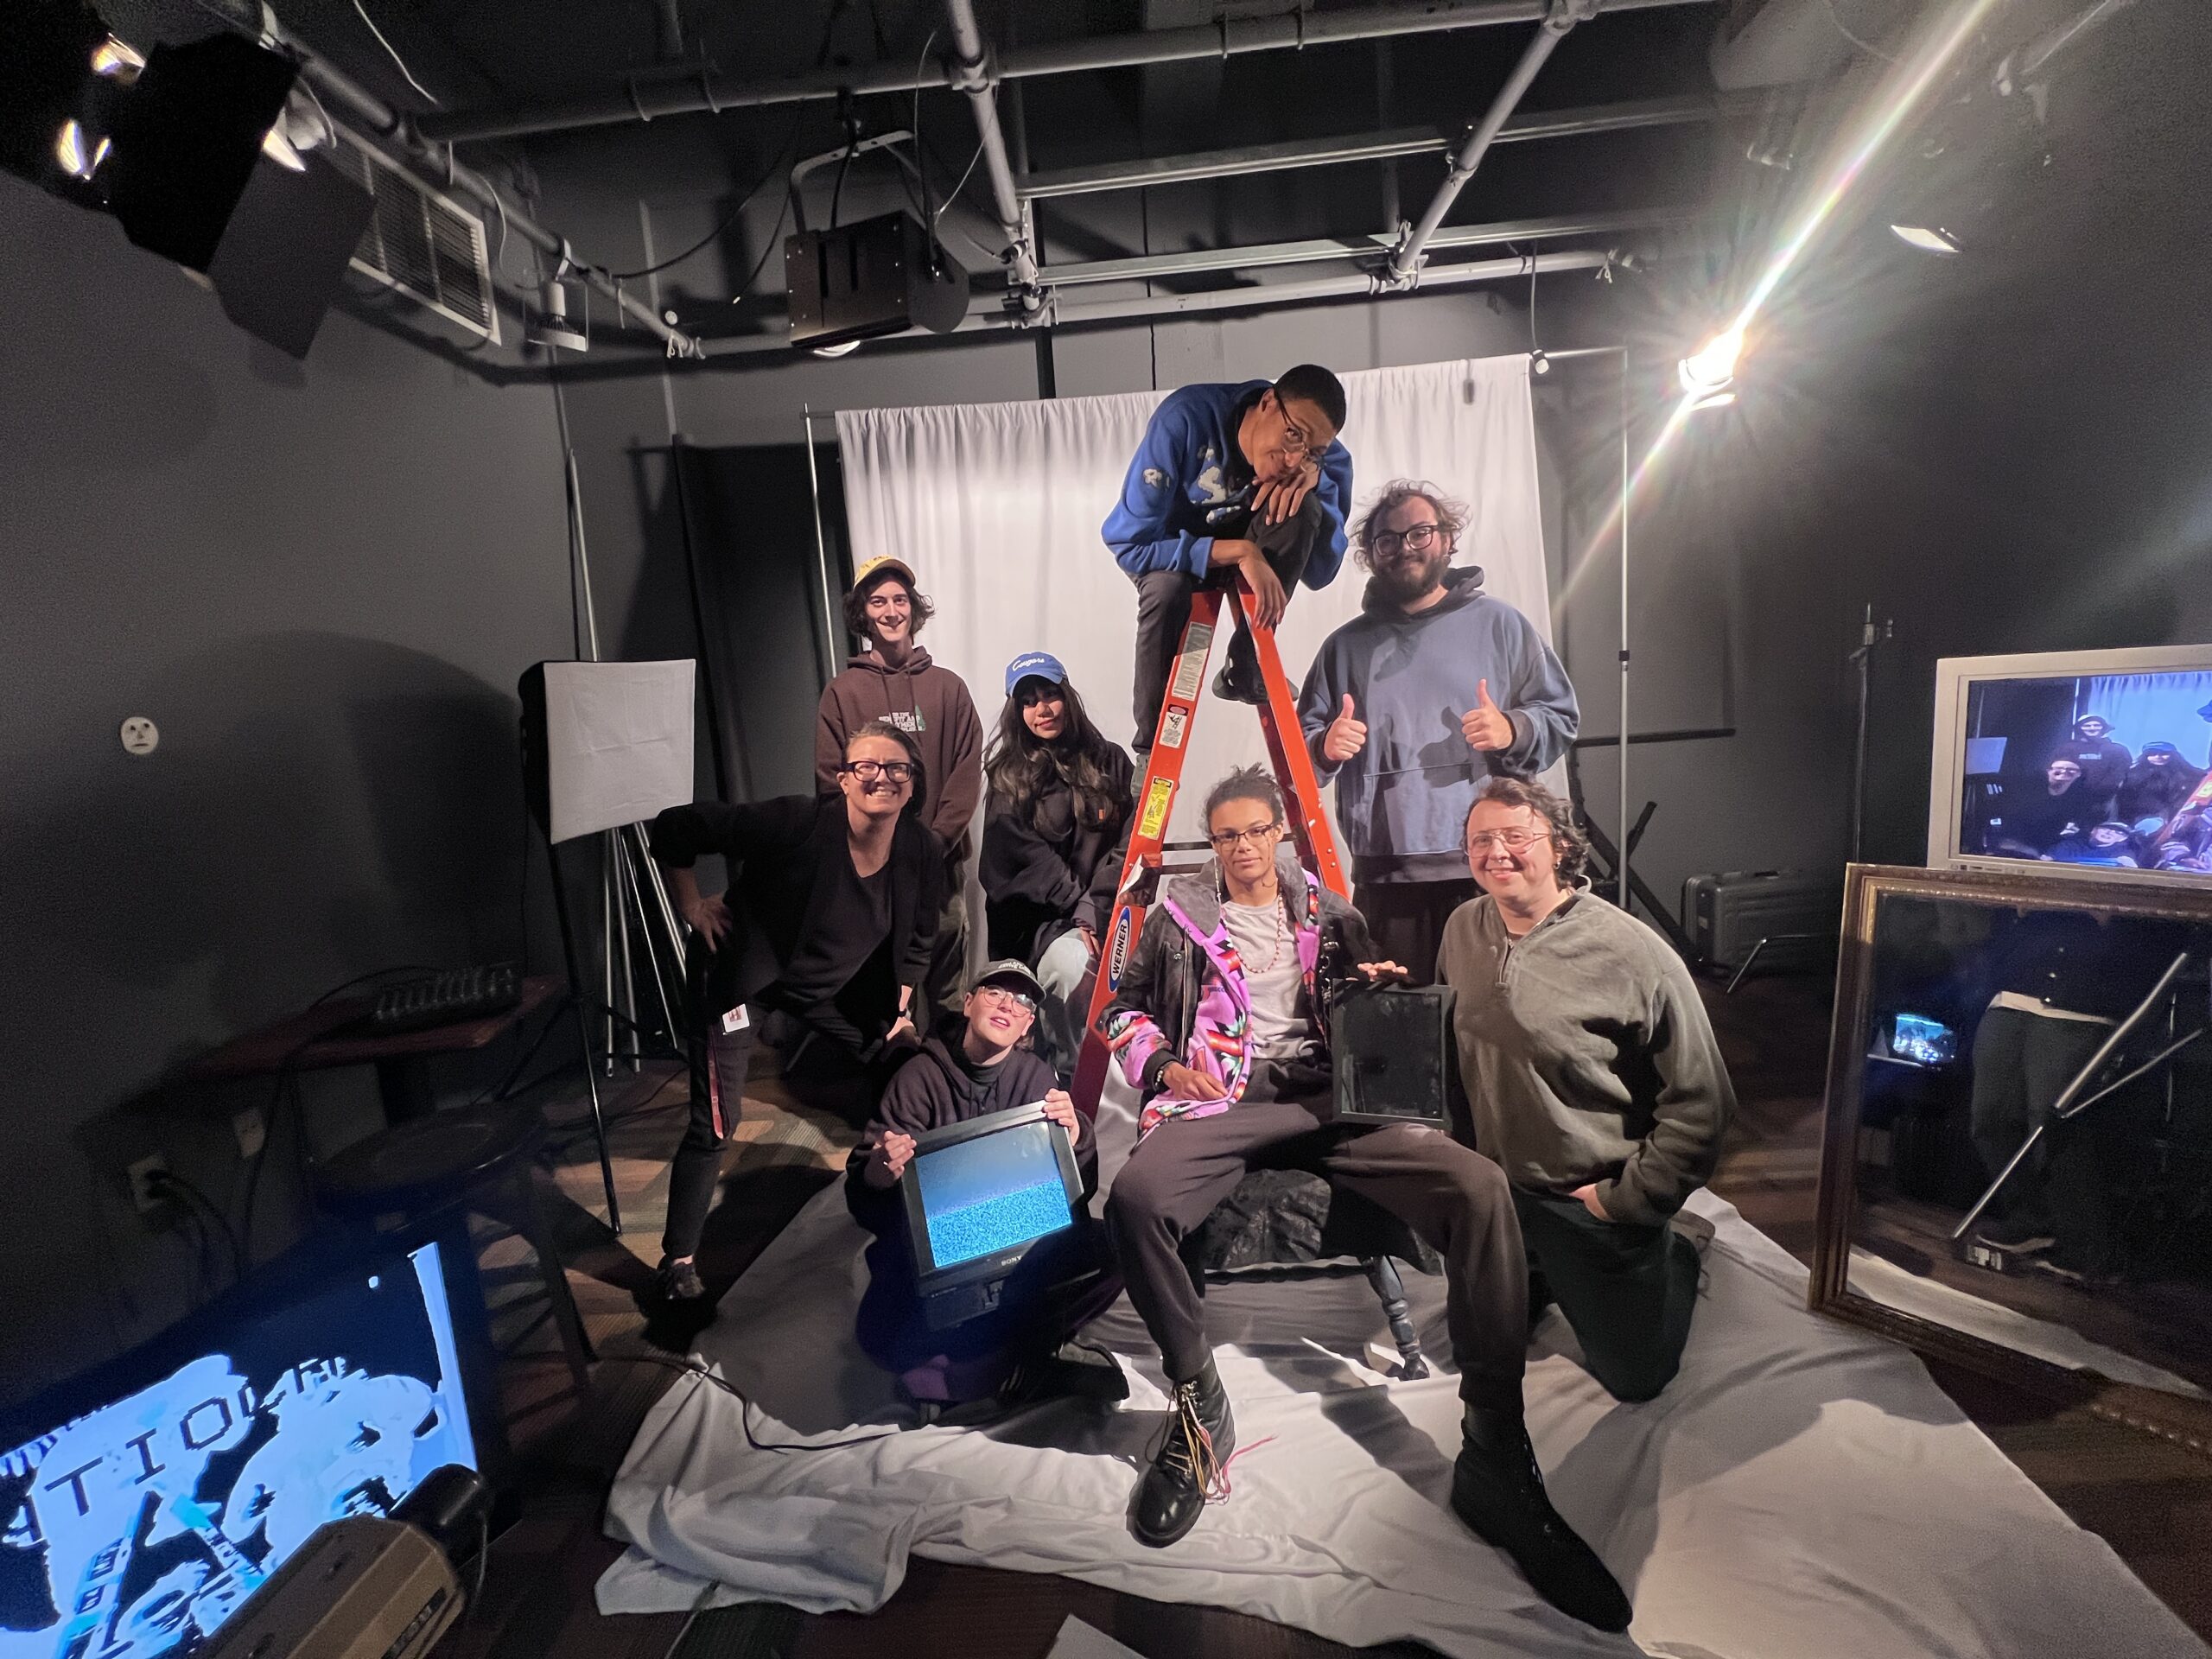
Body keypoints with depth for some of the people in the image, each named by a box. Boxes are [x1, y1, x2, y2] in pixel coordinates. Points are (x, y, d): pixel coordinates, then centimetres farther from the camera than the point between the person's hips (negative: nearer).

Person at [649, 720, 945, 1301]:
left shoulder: (923, 851, -16)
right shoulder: (797, 823, -31)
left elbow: (916, 941, 3)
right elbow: (676, 828, -23)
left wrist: (901, 1010, 2)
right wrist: (692, 908, -16)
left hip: (838, 985, 5)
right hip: (748, 978, -4)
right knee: (714, 1124, -3)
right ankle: (678, 1259, 21)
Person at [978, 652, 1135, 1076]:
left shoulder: (1109, 761, 11)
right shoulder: (1007, 776, 8)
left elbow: (1126, 843, 3)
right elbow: (1027, 856, -3)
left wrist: (1095, 910, -11)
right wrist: (1078, 906, -14)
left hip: (1105, 909, 2)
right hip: (1038, 917, -1)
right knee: (1073, 965, -31)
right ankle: (1068, 1072, -10)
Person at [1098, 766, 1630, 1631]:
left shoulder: (1327, 910, 20)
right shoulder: (1179, 914, 13)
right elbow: (1126, 1008, 15)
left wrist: (1379, 981, 1)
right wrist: (1162, 1063, -4)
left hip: (1327, 1090, 2)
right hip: (1223, 1097, -1)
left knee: (1479, 1186, -24)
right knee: (1134, 1195, -35)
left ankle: (1494, 1458, -13)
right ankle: (1199, 1405, -9)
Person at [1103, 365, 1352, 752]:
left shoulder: (1327, 458, -21)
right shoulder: (1186, 419, -32)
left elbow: (1320, 573, -20)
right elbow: (1128, 540, -34)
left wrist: (1316, 479, -36)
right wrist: (1240, 552, -42)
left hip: (1248, 544, 3)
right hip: (1172, 545, -2)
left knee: (1303, 508, -28)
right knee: (1167, 589, -37)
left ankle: (1244, 667, -17)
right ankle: (1152, 752, -19)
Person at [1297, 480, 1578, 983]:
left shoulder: (1499, 624, 11)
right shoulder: (1346, 645, 14)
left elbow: (1561, 715, 10)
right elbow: (1301, 742, 17)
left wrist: (1514, 730, -11)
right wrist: (1326, 747, -6)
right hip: (1383, 876, 1)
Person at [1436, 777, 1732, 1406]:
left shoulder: (1634, 954, -23)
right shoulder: (1463, 928, -6)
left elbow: (1700, 1104, -18)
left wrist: (1622, 1203, -14)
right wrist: (1464, 1154, 8)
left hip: (1590, 1202, -4)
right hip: (1494, 1190, 5)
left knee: (1633, 1377, 13)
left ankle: (1673, 1256, 36)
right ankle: (1550, 1278, 43)